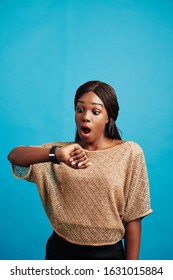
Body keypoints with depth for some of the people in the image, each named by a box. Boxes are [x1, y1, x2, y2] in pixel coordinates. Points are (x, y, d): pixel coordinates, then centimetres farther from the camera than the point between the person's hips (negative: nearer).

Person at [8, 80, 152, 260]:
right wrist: (56, 154, -35)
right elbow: (13, 156, -18)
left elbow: (132, 217, -7)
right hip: (61, 252, 2)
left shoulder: (130, 153, -9)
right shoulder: (60, 151, -2)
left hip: (108, 254, -1)